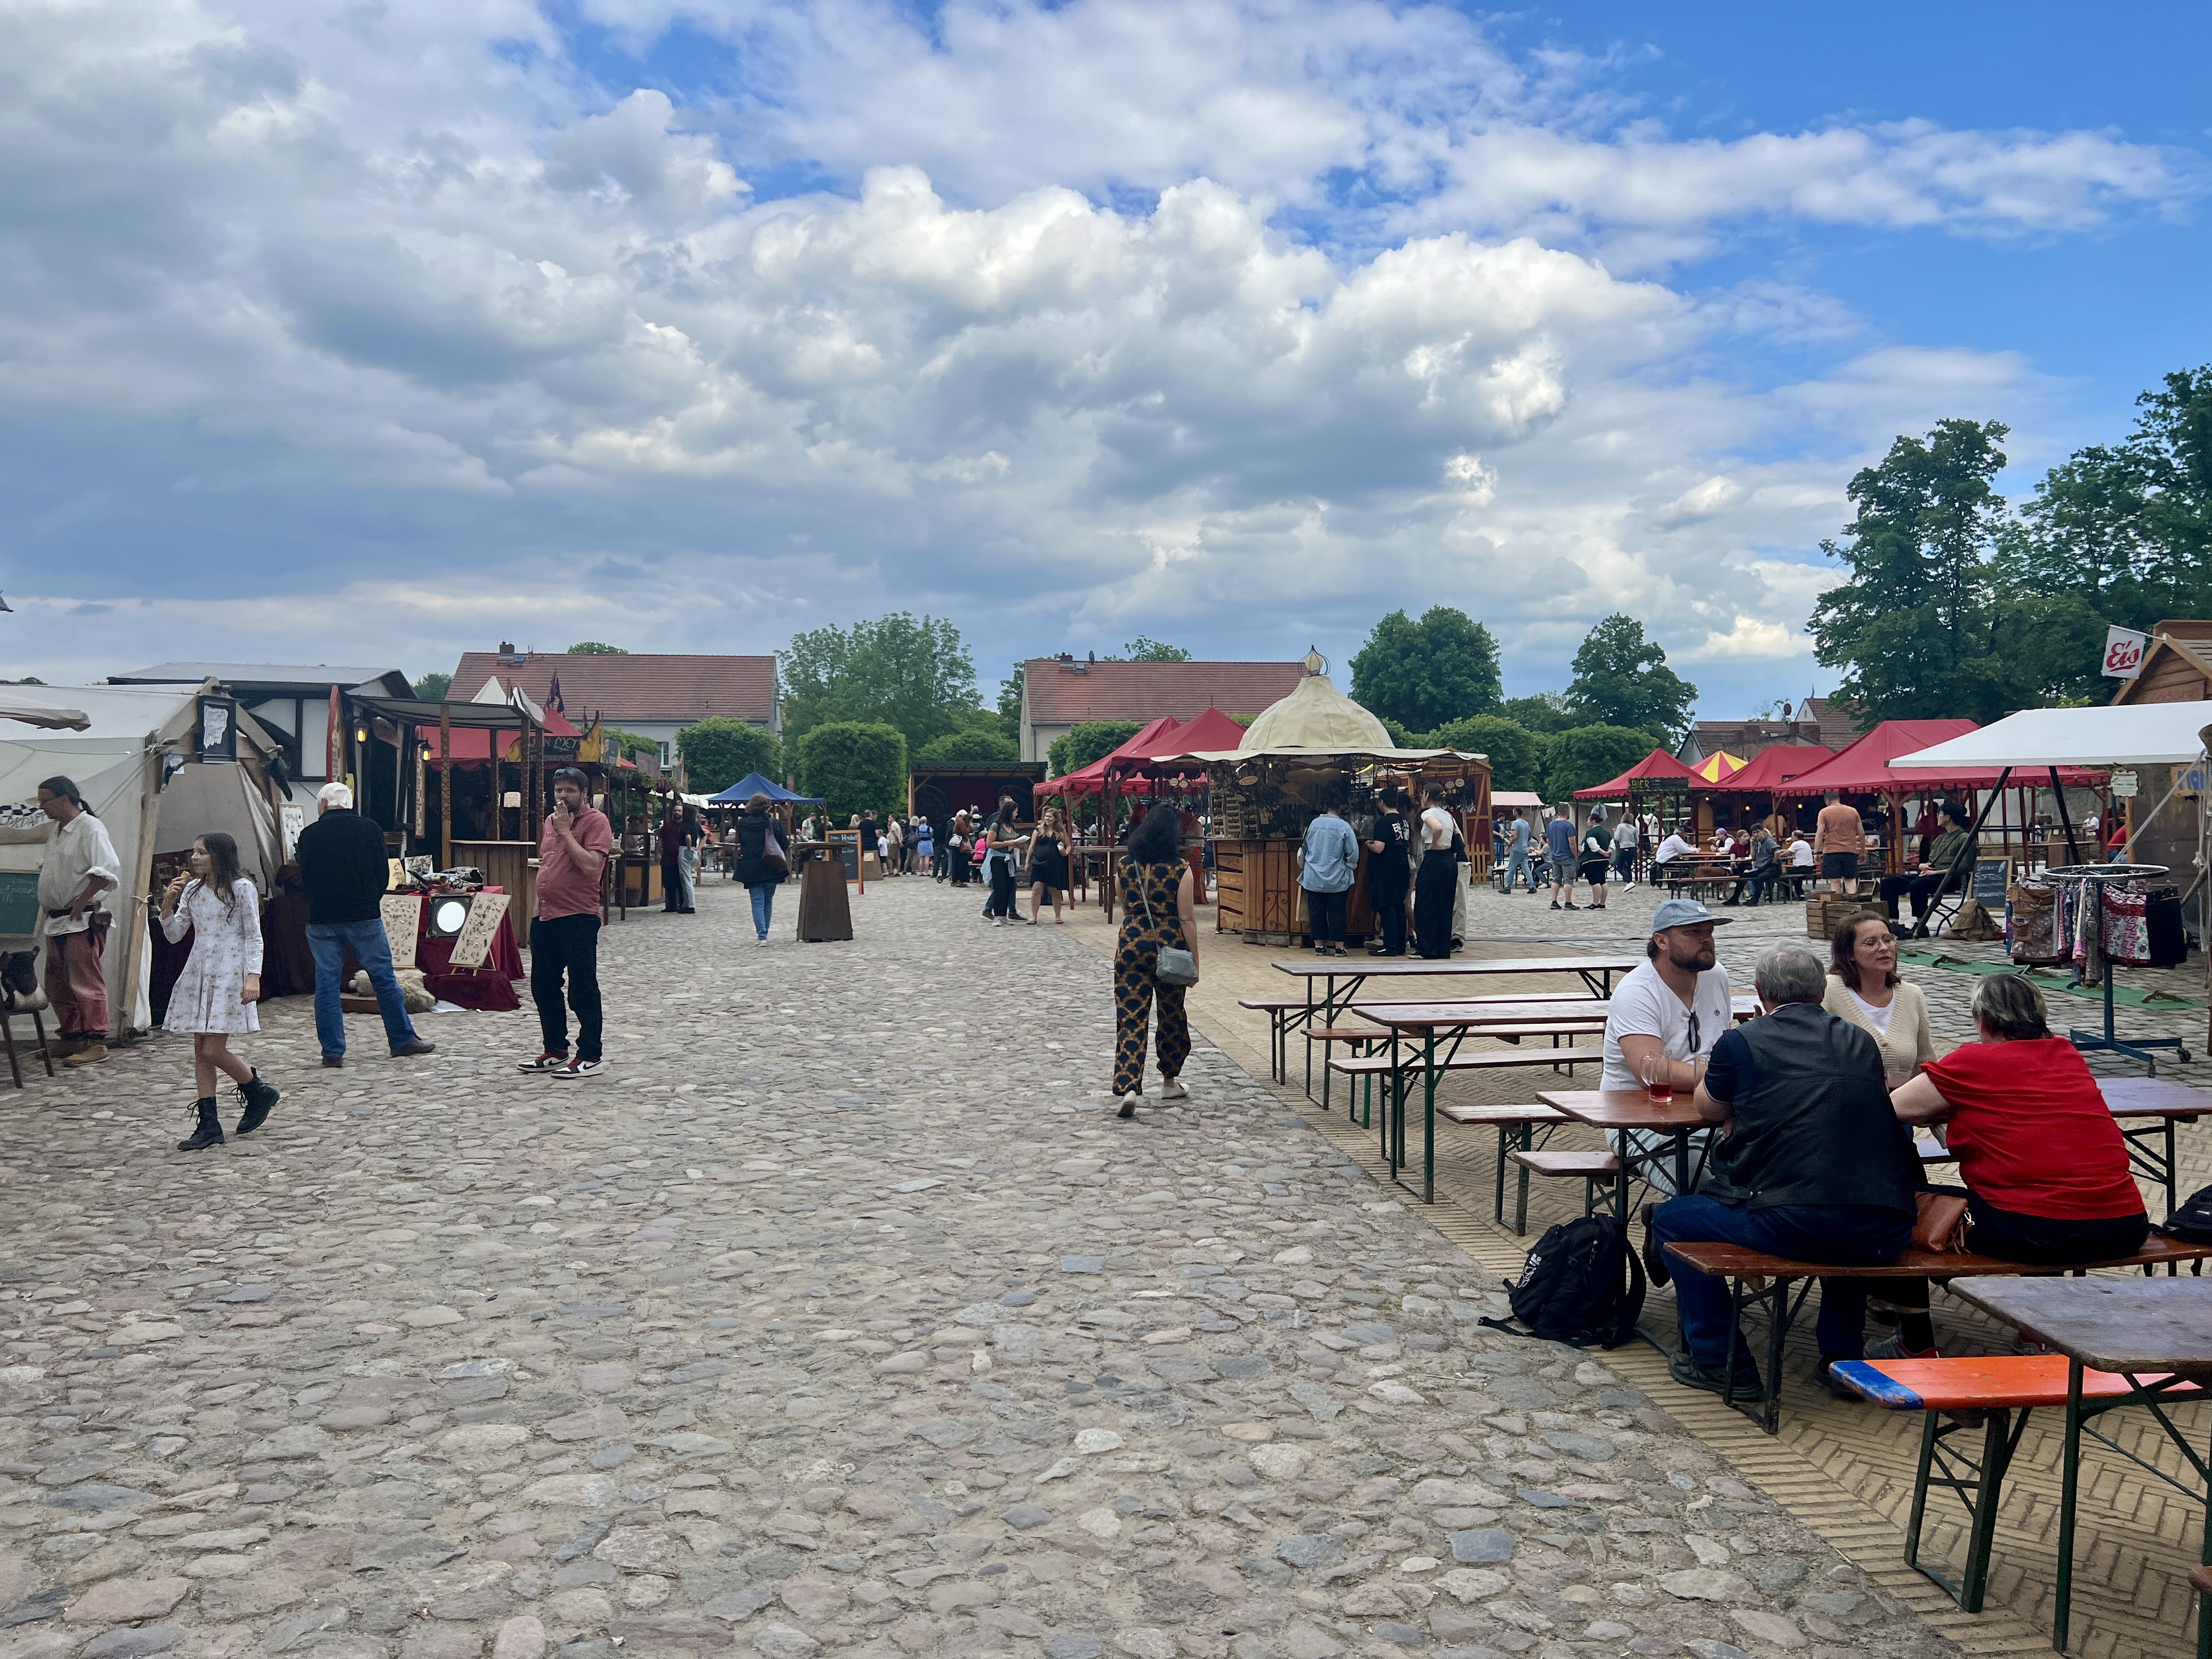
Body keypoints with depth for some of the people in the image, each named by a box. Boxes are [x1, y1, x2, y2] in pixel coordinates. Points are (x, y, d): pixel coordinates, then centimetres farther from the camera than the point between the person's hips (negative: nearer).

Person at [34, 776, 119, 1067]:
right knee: (57, 985, 12)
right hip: (56, 922, 10)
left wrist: (80, 902, -18)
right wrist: (46, 907, 16)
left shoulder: (90, 828, -11)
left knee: (86, 983, -9)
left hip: (82, 921, -10)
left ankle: (96, 1043, -7)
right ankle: (71, 1039, 21)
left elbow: (107, 870, -22)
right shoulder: (58, 831, 18)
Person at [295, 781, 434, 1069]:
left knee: (326, 984, 5)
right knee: (384, 978, 7)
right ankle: (403, 1040, 12)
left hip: (322, 920, 1)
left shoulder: (309, 835, 0)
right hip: (365, 916, 0)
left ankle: (333, 1051, 5)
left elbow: (304, 880, 7)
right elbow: (384, 873, 4)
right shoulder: (370, 829, 0)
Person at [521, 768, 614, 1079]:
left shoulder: (595, 821, -8)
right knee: (543, 987, 14)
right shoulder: (550, 820, 15)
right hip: (546, 917, 8)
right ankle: (555, 1050, 26)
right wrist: (539, 904, 20)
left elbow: (591, 865, -21)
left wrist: (566, 831, -16)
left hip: (578, 918, -8)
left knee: (582, 990, -3)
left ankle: (589, 1056, 5)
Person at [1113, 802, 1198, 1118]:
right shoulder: (1180, 868, -9)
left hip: (1131, 945, 2)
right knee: (1172, 1014, 17)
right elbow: (1186, 918, -9)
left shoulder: (1126, 864, 1)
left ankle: (1128, 1088, -15)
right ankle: (1170, 1081, 30)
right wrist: (1194, 960, -3)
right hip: (1169, 946, -2)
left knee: (1130, 1017, 0)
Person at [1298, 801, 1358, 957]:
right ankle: (1339, 946, 6)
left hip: (1314, 878, 3)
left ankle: (1319, 945, 12)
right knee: (1337, 912, 3)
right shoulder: (1344, 827, -10)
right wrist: (1351, 867, 13)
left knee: (1316, 912, 8)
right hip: (1337, 880, -3)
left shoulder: (1313, 824, 0)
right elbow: (1353, 852, -7)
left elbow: (1304, 849, 13)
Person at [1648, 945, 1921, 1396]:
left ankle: (1718, 1361, 17)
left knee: (1672, 1218, 17)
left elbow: (1708, 1109, 21)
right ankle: (1843, 1355, 39)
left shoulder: (1742, 1042, 2)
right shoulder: (1861, 1042, 14)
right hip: (1883, 1237, 5)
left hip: (1790, 1228, -5)